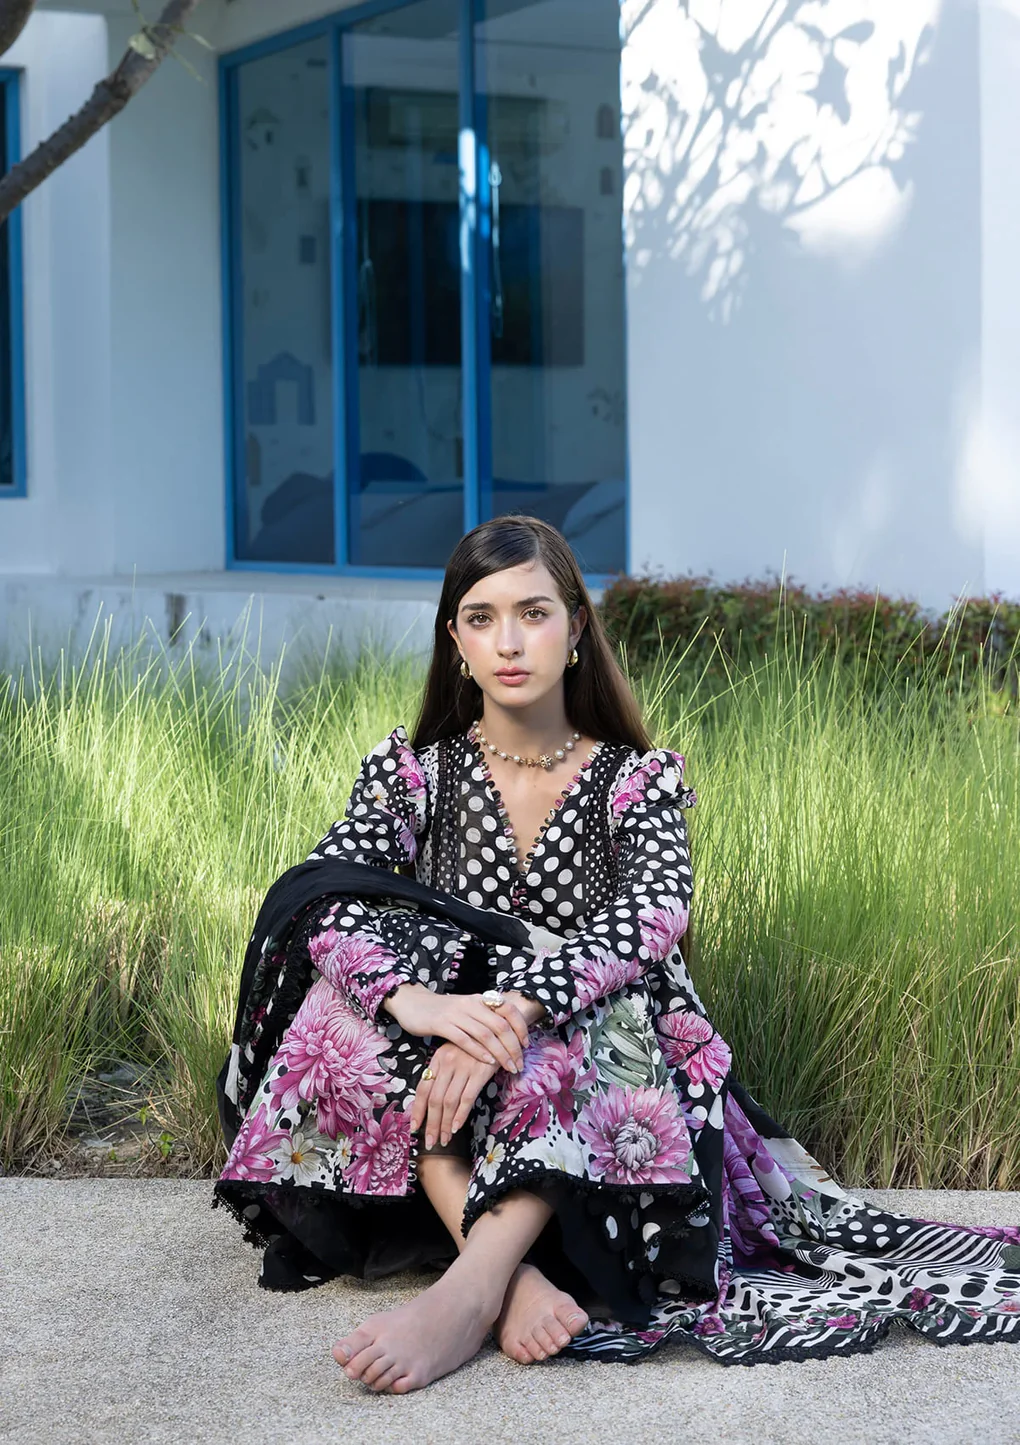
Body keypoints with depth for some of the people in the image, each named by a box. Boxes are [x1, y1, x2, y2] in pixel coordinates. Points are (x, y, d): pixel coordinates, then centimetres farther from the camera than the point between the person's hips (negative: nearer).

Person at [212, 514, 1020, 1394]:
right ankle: (512, 1277, -43)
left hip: (598, 1067, -1)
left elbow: (656, 909, -16)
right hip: (434, 1098, 1)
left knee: (596, 1012, -33)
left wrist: (513, 1011, -35)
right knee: (365, 986, -28)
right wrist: (415, 1000, -34)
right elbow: (324, 901, -10)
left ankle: (467, 1291, -52)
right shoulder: (412, 771, 7)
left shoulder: (638, 780, 5)